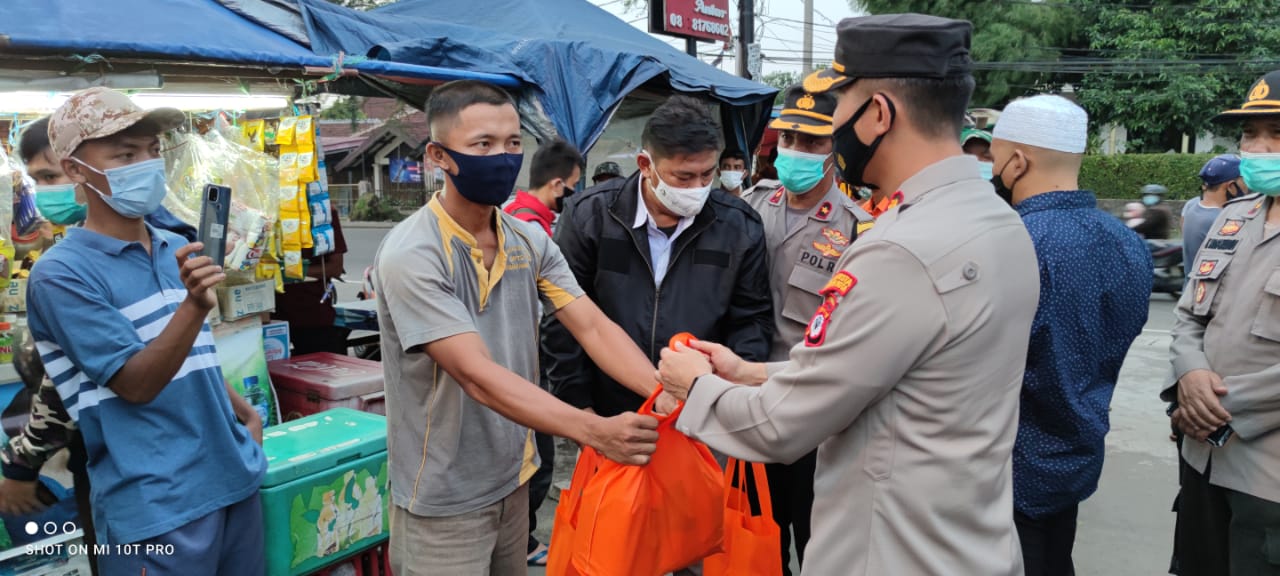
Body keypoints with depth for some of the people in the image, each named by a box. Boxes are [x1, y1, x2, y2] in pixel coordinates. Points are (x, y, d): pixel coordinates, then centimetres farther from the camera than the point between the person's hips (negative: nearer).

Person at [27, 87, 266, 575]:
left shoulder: (178, 250, 9)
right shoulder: (61, 274, -11)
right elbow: (135, 383, -18)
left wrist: (244, 412, 18)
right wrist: (195, 305, -30)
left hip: (234, 475, 7)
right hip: (156, 507, -6)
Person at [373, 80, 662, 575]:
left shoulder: (531, 242, -1)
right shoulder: (411, 255, -21)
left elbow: (593, 327, -9)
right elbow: (479, 376, -29)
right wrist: (595, 431, -38)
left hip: (514, 481, 6)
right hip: (445, 501, -6)